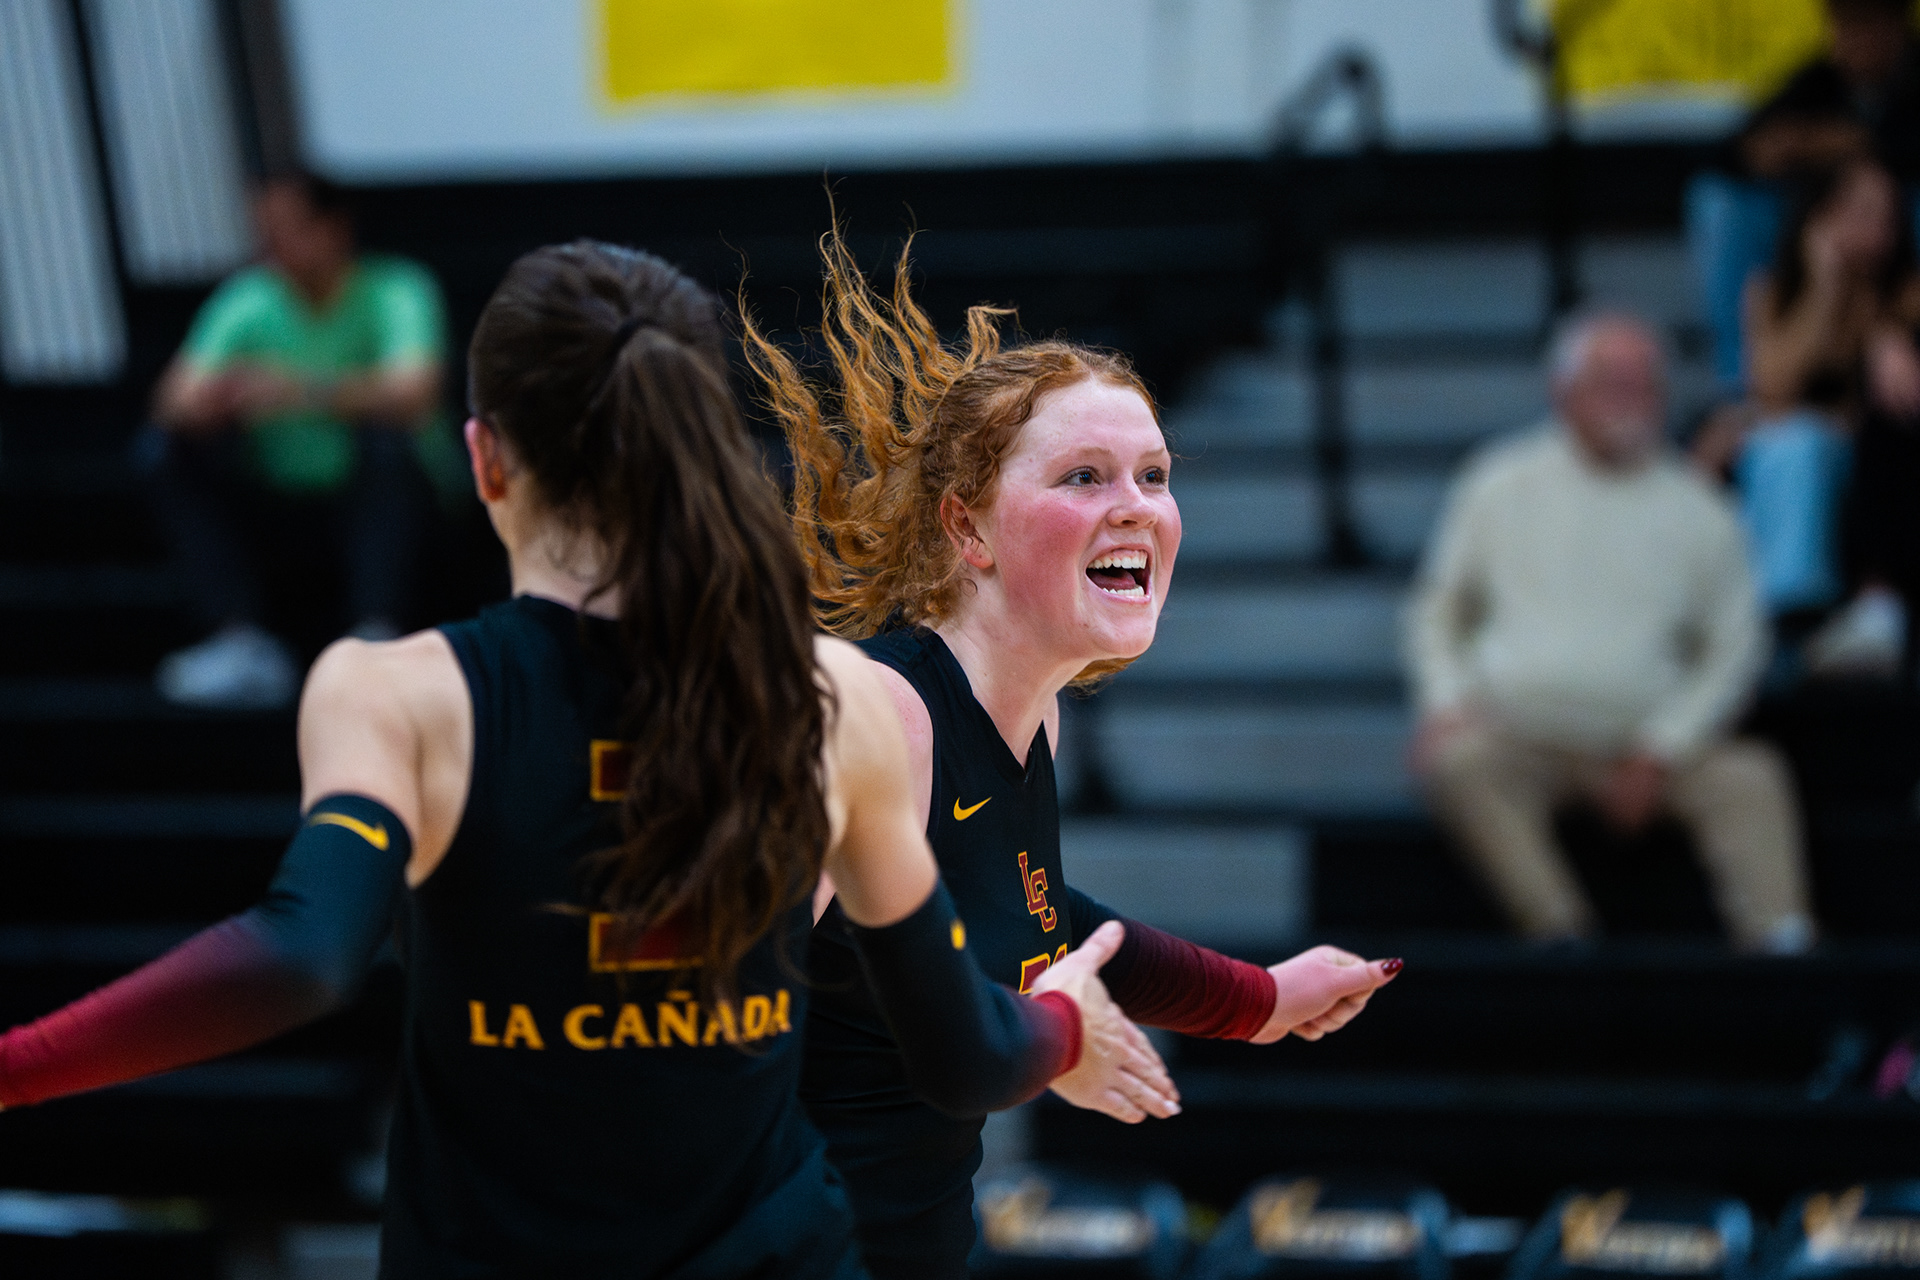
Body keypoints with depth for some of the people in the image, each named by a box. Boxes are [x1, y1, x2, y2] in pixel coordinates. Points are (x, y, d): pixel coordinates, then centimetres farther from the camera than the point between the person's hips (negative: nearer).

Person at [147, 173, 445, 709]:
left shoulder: (394, 291, -13)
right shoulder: (250, 299, -3)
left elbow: (415, 392, -32)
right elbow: (174, 400, -13)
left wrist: (307, 391, -45)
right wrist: (201, 403, -38)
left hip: (374, 500, -4)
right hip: (278, 502, 4)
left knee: (386, 439, -33)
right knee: (177, 453, -17)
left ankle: (375, 638, -34)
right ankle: (241, 641, -26)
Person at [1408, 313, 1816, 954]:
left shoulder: (1697, 509, 8)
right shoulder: (1501, 485, 9)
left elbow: (1735, 644, 8)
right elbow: (1437, 606, 15)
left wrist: (1663, 747, -5)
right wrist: (1446, 698, -4)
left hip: (1640, 751, 1)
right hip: (1517, 740, 0)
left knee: (1750, 777, -25)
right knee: (1456, 760, -32)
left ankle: (1779, 941, -36)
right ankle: (1558, 926, -43)